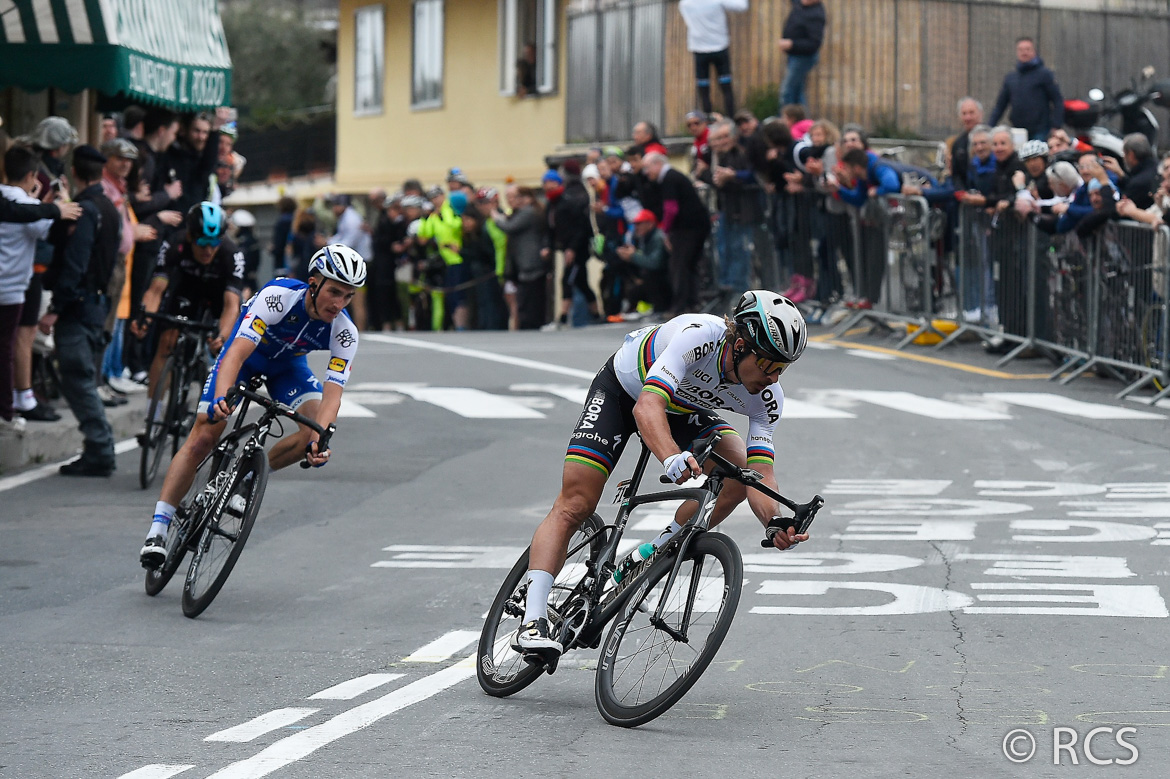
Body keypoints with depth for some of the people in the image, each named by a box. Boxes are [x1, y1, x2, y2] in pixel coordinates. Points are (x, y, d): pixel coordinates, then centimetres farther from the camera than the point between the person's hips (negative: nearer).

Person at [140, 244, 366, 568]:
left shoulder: (344, 332, -25)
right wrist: (221, 399, -60)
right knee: (203, 437, -16)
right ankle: (158, 530, -13)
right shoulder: (278, 296, -36)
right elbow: (236, 354, -43)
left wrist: (320, 439, -50)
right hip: (246, 352, -3)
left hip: (288, 365, 3)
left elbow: (333, 392, -31)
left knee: (314, 434, -22)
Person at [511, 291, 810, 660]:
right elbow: (647, 407, -51)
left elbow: (761, 474, -28)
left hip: (685, 410, 5)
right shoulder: (700, 335, -40)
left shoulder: (767, 397, -24)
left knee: (738, 467, -21)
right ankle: (533, 621, -15)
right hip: (623, 389, -5)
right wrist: (671, 456, -70)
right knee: (574, 507, -15)